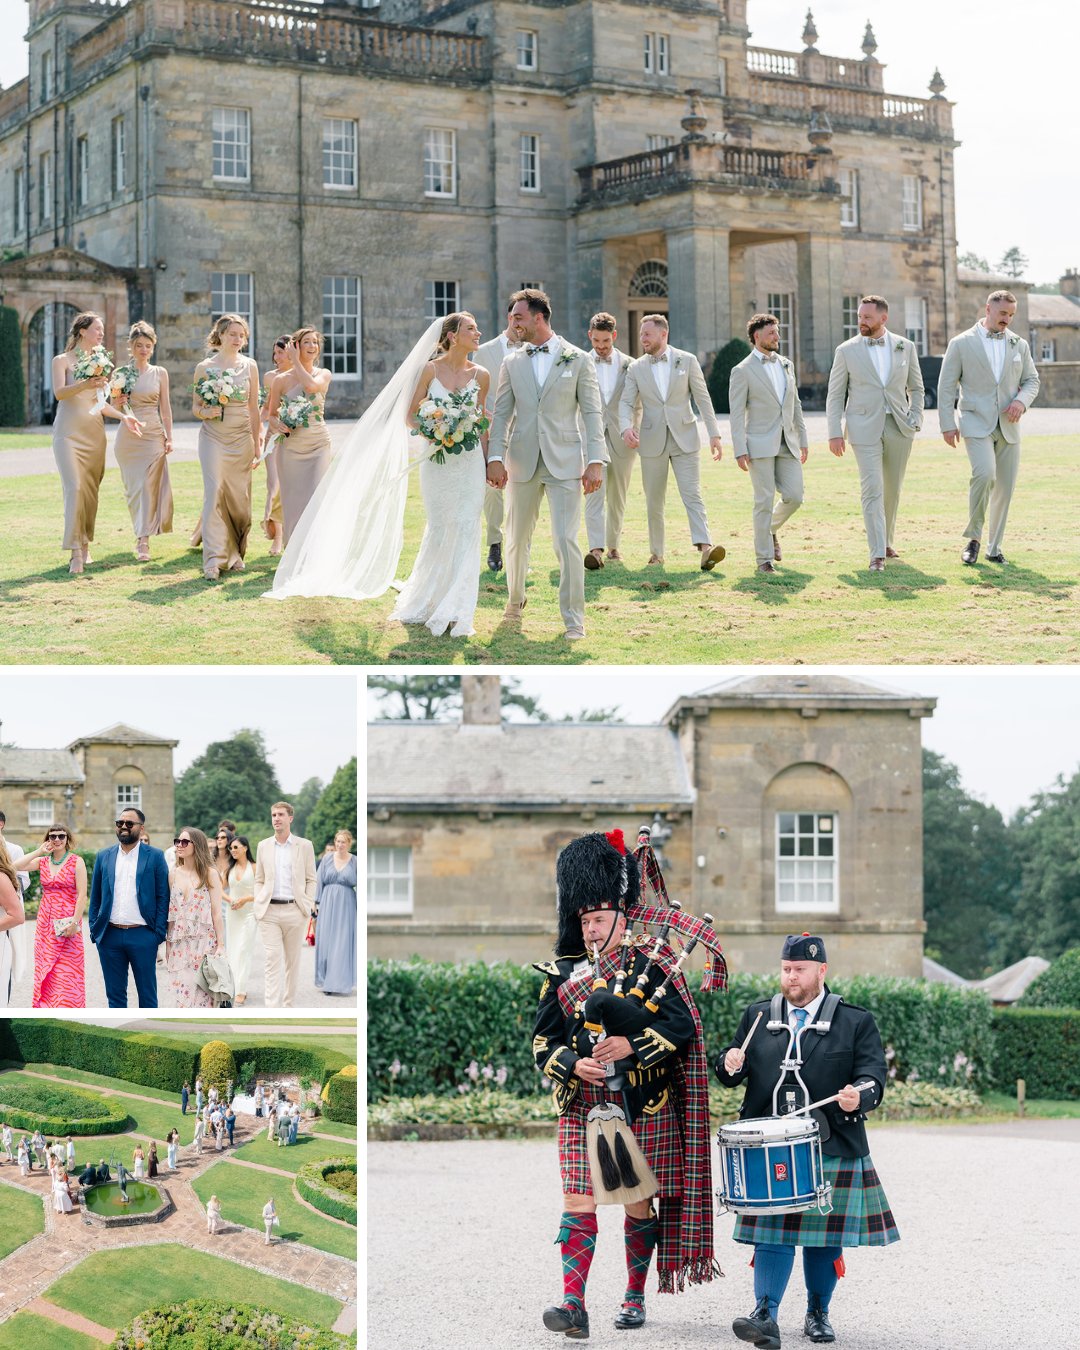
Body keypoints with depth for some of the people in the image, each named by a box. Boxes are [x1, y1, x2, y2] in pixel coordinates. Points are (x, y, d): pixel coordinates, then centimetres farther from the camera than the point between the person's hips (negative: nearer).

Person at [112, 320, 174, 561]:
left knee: (148, 485, -8)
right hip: (128, 434, 1)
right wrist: (119, 404, -15)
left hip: (153, 434, -1)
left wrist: (169, 437, 4)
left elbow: (165, 407, 9)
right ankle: (142, 533, 15)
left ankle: (143, 540, -11)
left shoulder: (160, 373, 6)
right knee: (133, 486, 2)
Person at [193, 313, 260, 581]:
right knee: (214, 492, -13)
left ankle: (235, 554, 17)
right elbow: (195, 405, 7)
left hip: (241, 438, 2)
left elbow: (253, 408, 12)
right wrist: (205, 412, -15)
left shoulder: (249, 366, 8)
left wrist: (256, 444, 11)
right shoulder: (205, 367, 3)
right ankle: (213, 560, -16)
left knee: (239, 496, 3)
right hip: (213, 437, -2)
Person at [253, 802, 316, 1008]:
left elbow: (311, 880, 6)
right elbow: (259, 880, 14)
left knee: (292, 961, 6)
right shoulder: (263, 846, 10)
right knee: (273, 961, -8)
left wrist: (308, 906, -4)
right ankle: (273, 1012, -14)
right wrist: (258, 905, 1)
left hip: (295, 911, 0)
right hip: (269, 912, 0)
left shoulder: (305, 846, 4)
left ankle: (288, 1005, 16)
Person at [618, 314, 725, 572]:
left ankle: (705, 549, -26)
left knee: (692, 494, -13)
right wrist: (626, 427, -23)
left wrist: (714, 434, -3)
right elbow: (626, 402, -1)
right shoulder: (636, 368, 5)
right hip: (652, 441, 2)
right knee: (654, 501, 7)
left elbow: (703, 398, 2)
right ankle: (657, 553, 18)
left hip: (685, 438, -2)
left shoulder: (687, 361, 2)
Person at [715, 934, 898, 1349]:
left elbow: (873, 1076, -3)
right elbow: (730, 1075, 14)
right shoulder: (757, 1016, 12)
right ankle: (765, 1316, -13)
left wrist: (858, 1096, -25)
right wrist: (729, 1064, -10)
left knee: (825, 1236, 7)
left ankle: (818, 1313, 23)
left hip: (832, 1148, 0)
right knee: (773, 1231, -7)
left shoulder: (856, 1022, 5)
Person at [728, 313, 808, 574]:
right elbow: (737, 414, -6)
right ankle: (764, 558, 2)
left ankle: (771, 530, 26)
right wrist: (740, 451, -13)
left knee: (794, 497, -2)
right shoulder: (743, 371, -3)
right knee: (765, 501, -5)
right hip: (760, 445, -5)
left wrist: (803, 440, 14)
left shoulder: (786, 365, 14)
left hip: (787, 445, 5)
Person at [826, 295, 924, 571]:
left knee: (893, 489, 11)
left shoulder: (905, 347, 5)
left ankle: (887, 542, 29)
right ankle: (877, 554, -12)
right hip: (865, 428, -3)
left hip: (899, 428, 3)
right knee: (873, 490, -11)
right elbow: (835, 394, 3)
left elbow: (916, 388, 15)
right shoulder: (846, 351, 0)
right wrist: (834, 432, -4)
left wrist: (915, 419, 3)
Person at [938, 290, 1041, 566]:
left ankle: (994, 547, 15)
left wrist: (1021, 400, -7)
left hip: (1008, 427, 4)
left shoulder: (1019, 345, 10)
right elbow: (946, 386, 1)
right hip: (976, 424, -4)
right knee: (985, 474, -25)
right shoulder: (961, 343, 0)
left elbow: (1032, 380, 16)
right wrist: (947, 425, -6)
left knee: (1004, 488, 3)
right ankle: (973, 537, -9)